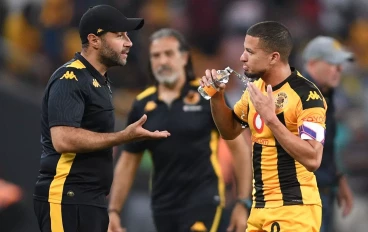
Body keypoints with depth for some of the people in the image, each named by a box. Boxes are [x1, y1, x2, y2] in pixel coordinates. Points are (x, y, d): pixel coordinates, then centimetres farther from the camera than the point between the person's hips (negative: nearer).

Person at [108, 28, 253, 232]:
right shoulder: (142, 105, 7)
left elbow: (239, 148, -1)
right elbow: (128, 162, 13)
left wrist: (243, 202, -6)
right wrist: (113, 210, 6)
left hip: (204, 203, -5)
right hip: (164, 210, 5)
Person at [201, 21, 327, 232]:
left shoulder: (307, 96, -16)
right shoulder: (256, 87, 9)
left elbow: (312, 159, -24)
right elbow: (230, 131, 22)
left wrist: (270, 118, -25)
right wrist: (217, 96, 4)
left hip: (294, 210, -8)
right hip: (261, 207, 8)